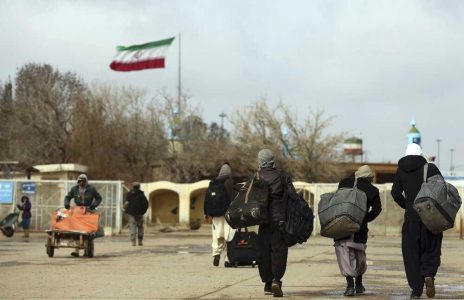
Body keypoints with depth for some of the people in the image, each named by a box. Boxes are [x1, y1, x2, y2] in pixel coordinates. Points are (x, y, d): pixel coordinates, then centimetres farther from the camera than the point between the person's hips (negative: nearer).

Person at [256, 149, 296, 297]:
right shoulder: (283, 176, 2)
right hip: (280, 218, -1)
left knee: (264, 251, 10)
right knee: (279, 250, 1)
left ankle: (267, 283, 12)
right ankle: (277, 280, -16)